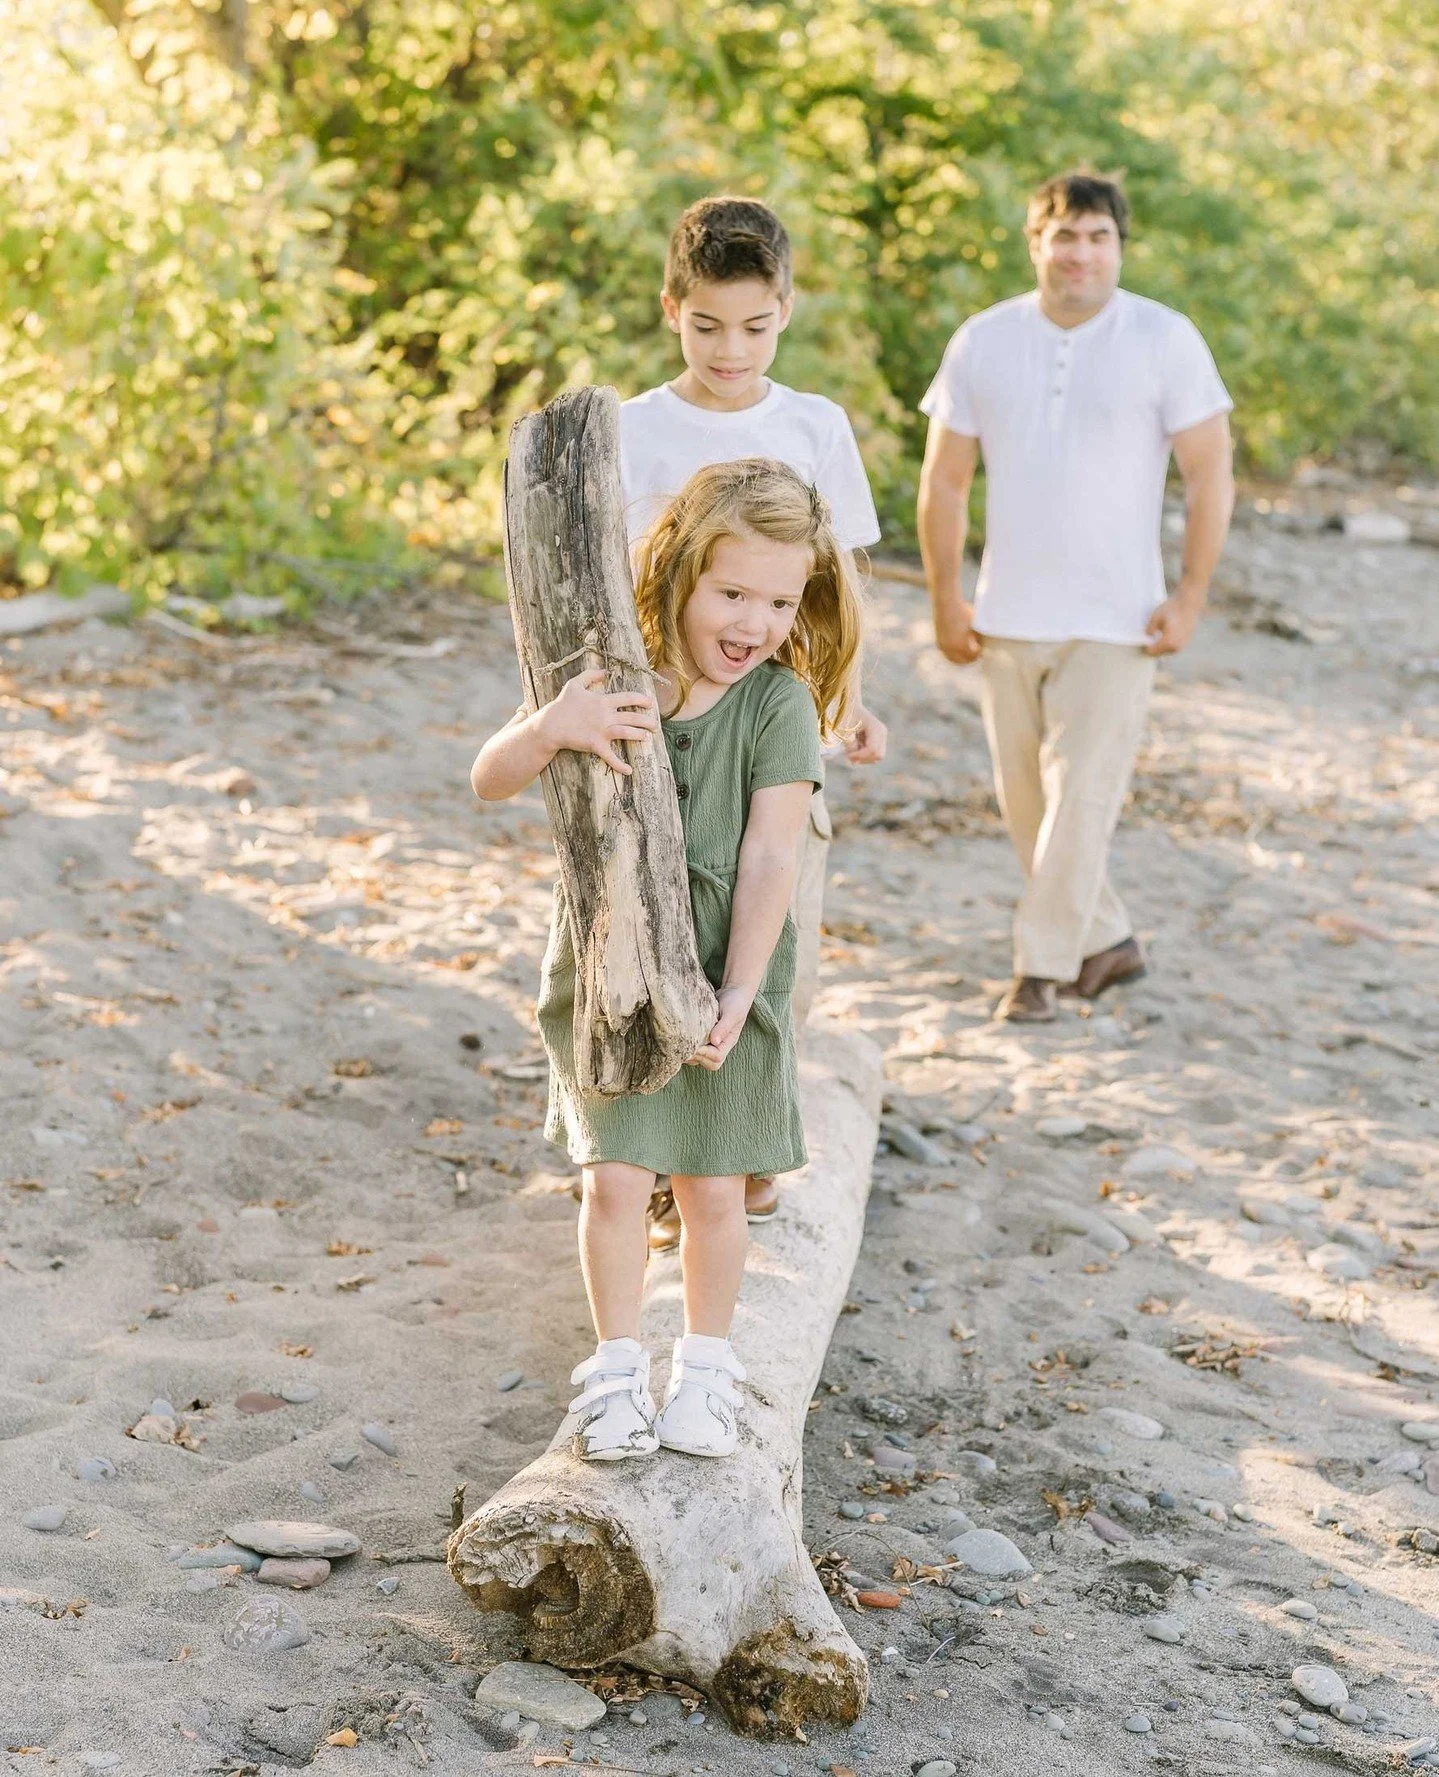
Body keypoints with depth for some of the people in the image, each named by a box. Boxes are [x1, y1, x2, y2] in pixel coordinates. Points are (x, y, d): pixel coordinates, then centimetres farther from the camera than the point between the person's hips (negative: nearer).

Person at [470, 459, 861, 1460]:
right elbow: (490, 780, -12)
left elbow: (770, 860, -14)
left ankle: (707, 1366, 28)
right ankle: (618, 1368, 18)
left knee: (713, 1188, 8)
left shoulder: (779, 705, -11)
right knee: (616, 1179, 0)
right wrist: (548, 730, -34)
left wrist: (737, 996, -19)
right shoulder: (609, 683, -7)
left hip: (725, 982, -1)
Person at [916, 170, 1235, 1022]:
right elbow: (945, 480, 7)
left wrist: (1190, 598, -8)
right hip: (1009, 618, 4)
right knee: (1025, 795, 10)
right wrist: (947, 597, 3)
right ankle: (1108, 940, 27)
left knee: (1081, 794, -5)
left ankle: (1045, 963, 6)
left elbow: (1212, 475, -4)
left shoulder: (1167, 340, -5)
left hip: (1116, 622, -4)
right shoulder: (982, 343, 3)